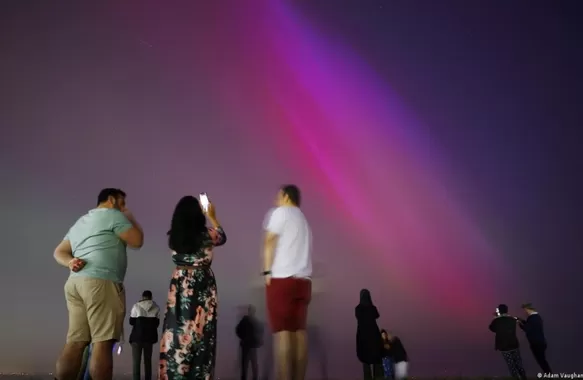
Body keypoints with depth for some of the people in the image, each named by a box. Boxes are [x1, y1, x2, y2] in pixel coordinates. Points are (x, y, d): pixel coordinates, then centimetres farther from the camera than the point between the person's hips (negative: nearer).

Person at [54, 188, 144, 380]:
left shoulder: (80, 222, 29)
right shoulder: (113, 215, 3)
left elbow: (59, 252, 23)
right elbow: (137, 241, 1)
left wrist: (70, 262, 3)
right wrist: (131, 219, 17)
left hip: (75, 283, 8)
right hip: (101, 283, -8)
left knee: (75, 342, 1)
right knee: (103, 342, -12)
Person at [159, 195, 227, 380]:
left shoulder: (174, 237, -1)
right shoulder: (206, 235, -7)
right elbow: (222, 237, 16)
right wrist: (213, 217, 27)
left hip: (180, 286, 2)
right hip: (202, 287, -2)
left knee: (177, 329, 3)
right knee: (199, 331, 1)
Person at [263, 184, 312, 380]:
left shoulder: (281, 212, 3)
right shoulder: (302, 220, 25)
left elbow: (269, 241, -7)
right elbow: (298, 248, 19)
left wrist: (267, 271, -8)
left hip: (282, 278, -7)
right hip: (302, 280, 7)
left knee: (282, 331, -11)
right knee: (299, 330, 3)